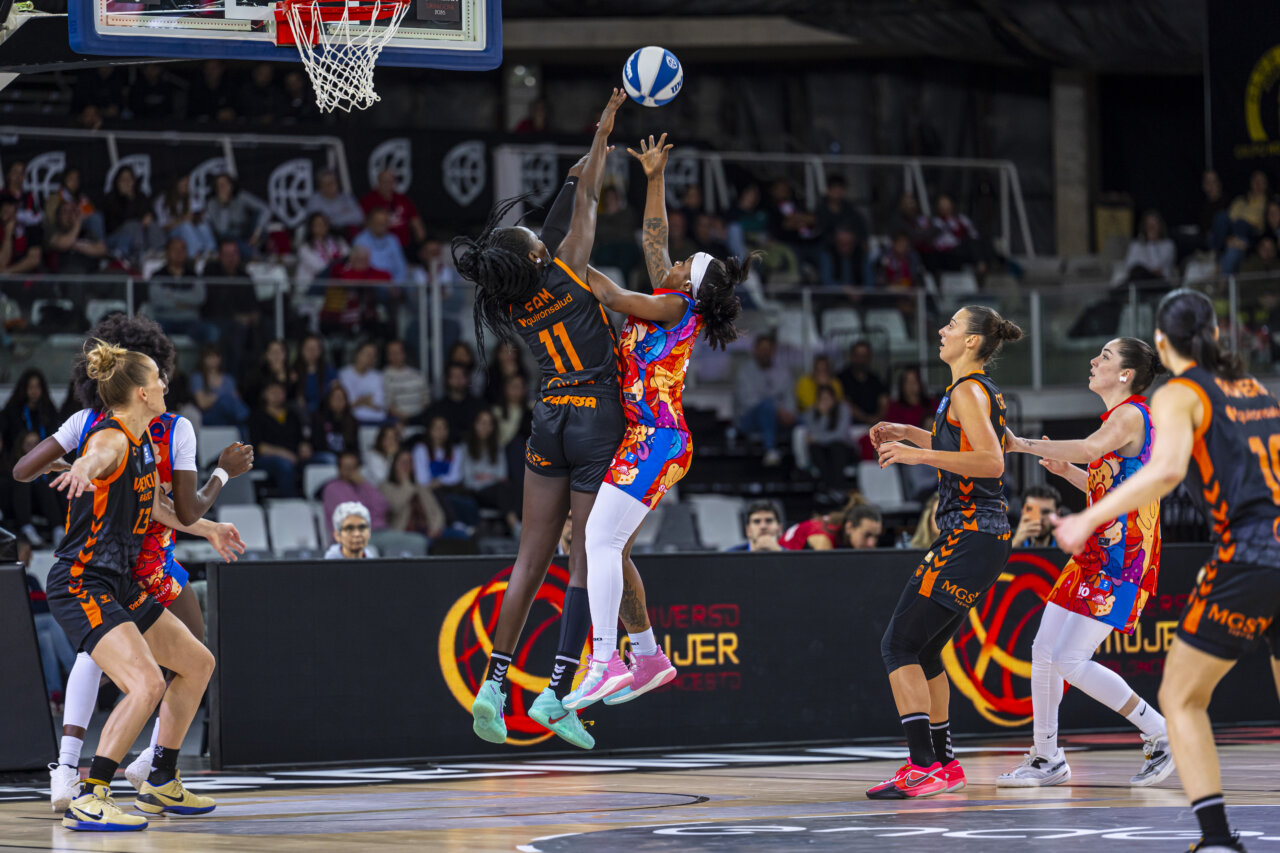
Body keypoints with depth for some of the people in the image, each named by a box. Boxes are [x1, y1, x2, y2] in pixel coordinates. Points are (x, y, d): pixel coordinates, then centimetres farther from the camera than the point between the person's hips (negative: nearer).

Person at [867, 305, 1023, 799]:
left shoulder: (967, 391, -12)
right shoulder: (985, 390, 17)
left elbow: (991, 462, -25)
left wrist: (920, 455, -26)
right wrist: (908, 434, 29)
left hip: (970, 537, -10)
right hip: (982, 536, 10)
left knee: (898, 646, -11)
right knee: (923, 648, 18)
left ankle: (924, 768, -17)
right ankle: (944, 763, 23)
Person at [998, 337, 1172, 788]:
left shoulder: (1131, 415, -13)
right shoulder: (1118, 418, 17)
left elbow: (1090, 449, -32)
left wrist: (1022, 444, -27)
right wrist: (1067, 470, 13)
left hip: (1121, 561, -10)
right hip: (1097, 552, 10)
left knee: (1070, 660, -12)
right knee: (1044, 651, 8)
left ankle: (1162, 735, -3)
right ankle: (1046, 759, 18)